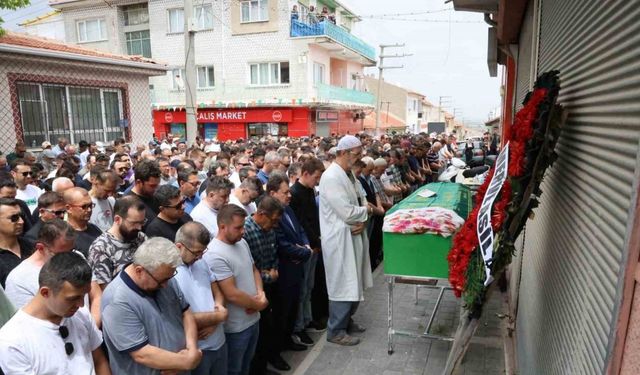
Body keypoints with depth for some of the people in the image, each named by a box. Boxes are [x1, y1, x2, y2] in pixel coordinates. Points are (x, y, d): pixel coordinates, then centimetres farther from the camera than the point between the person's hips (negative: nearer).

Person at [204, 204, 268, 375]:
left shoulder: (242, 243, 1)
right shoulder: (215, 255, -26)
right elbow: (232, 295, -27)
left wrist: (261, 294, -7)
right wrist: (259, 304, -12)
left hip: (253, 319, 8)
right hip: (235, 327, -7)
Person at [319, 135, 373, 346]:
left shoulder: (348, 174, 10)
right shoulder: (331, 177, -21)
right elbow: (347, 213, -25)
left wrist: (362, 221, -7)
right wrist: (366, 210, -6)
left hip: (353, 236, 9)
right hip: (340, 239, -9)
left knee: (353, 283, 19)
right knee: (343, 285, 1)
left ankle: (346, 321, 36)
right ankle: (336, 331, 16)